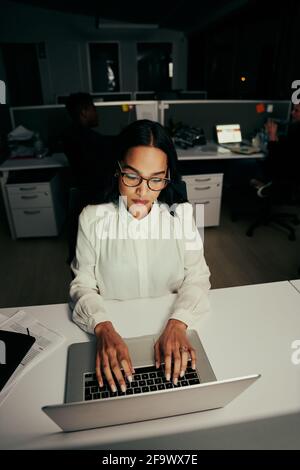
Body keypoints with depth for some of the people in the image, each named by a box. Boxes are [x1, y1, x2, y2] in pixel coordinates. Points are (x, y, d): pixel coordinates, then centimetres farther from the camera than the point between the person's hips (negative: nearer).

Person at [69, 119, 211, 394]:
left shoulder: (182, 214, -3)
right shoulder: (92, 218, -6)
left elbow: (197, 277, -5)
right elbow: (82, 284, -6)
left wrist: (177, 324, -23)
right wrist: (103, 328, -25)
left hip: (171, 327, 1)